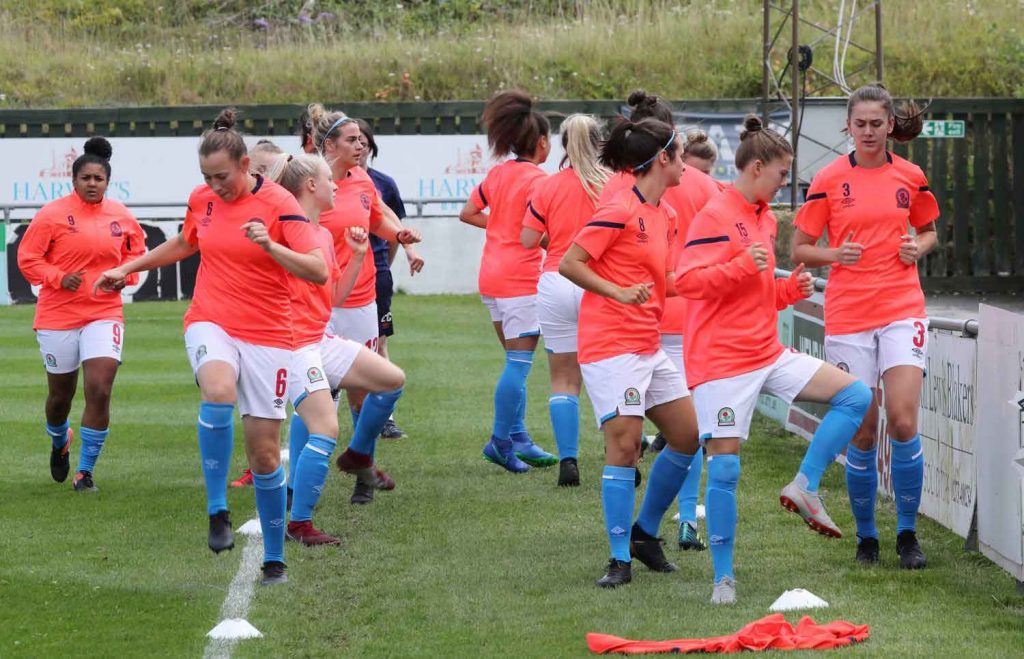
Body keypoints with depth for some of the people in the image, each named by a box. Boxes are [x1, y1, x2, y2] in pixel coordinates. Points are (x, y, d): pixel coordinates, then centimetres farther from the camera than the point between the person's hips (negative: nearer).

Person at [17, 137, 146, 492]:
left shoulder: (121, 216, 2)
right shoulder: (52, 214, -8)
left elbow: (137, 250, 18)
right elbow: (27, 258, -5)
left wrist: (126, 274, -2)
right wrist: (59, 278, -18)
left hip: (104, 314, 1)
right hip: (57, 316, -1)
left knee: (99, 392, -14)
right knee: (60, 395, 12)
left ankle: (85, 472, -3)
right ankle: (59, 444, 46)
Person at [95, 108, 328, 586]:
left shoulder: (278, 203, -10)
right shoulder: (202, 199, 5)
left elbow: (319, 271, -18)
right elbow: (183, 244, 28)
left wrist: (270, 246, -32)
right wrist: (128, 268, 32)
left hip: (266, 335, -2)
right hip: (211, 324, 2)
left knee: (265, 454, 0)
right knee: (218, 390, -34)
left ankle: (274, 560, 16)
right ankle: (217, 511, -28)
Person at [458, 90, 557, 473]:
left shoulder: (498, 174, 9)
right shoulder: (537, 179, -13)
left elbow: (467, 213, 19)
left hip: (492, 278, 8)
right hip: (520, 279, -8)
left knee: (516, 363, 14)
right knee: (519, 365, -5)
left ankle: (518, 438, 15)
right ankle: (501, 441, -7)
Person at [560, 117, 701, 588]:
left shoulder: (665, 214, 12)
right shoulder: (620, 211, -13)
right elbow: (569, 264, -13)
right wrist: (618, 292, -22)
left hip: (648, 346, 9)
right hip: (610, 343, -9)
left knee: (687, 437, 9)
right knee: (624, 445, -12)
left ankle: (645, 533, 24)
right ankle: (620, 559, -5)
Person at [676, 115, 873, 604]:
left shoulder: (765, 219, 16)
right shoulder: (715, 216, -11)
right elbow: (687, 281, -19)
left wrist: (790, 289, 7)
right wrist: (744, 265, -27)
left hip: (768, 353, 8)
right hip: (722, 359, -8)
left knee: (855, 395, -3)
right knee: (724, 466, -7)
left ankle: (804, 488, -3)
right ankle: (723, 578, 1)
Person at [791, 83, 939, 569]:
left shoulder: (910, 177, 6)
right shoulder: (829, 180, 1)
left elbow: (928, 230, 22)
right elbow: (800, 248, 5)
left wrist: (918, 248, 0)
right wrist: (836, 254, -13)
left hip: (902, 310, 1)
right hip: (847, 315, 0)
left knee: (902, 420, -14)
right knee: (862, 432, 0)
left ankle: (907, 533, 1)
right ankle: (865, 537, 16)